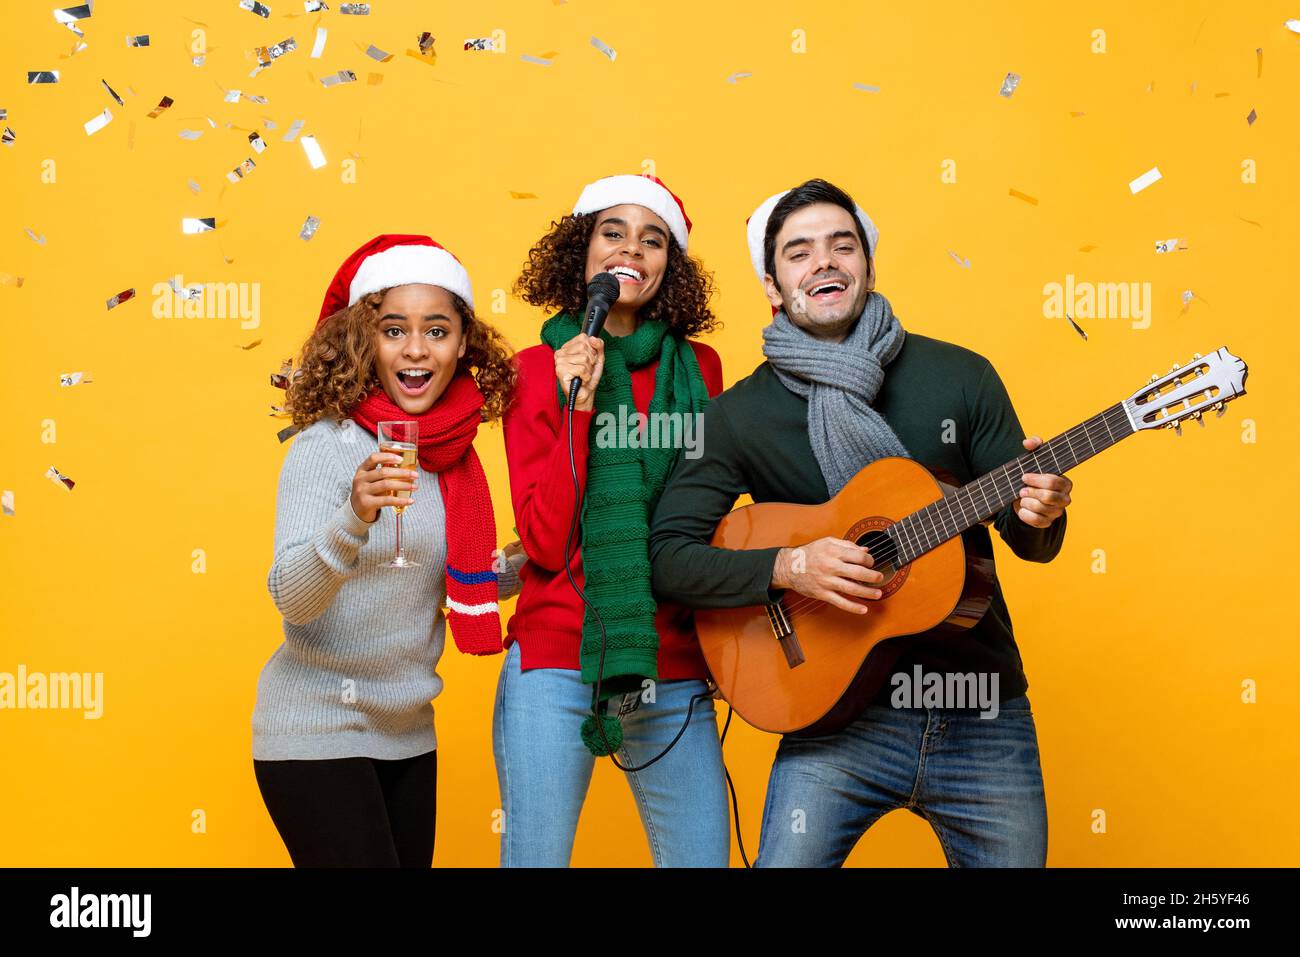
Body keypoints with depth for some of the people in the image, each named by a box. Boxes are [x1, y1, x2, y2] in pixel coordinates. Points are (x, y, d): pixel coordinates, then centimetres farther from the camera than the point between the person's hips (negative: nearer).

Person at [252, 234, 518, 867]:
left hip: (407, 737, 6)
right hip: (316, 735, -6)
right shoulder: (328, 445, -15)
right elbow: (292, 598, -26)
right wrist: (355, 516, -41)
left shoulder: (454, 458, 3)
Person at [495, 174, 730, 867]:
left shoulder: (697, 369, 9)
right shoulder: (539, 368, 2)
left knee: (702, 856, 3)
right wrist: (578, 404, -13)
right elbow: (548, 543, -7)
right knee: (537, 859, 0)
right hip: (556, 666, -2)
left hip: (673, 675, 3)